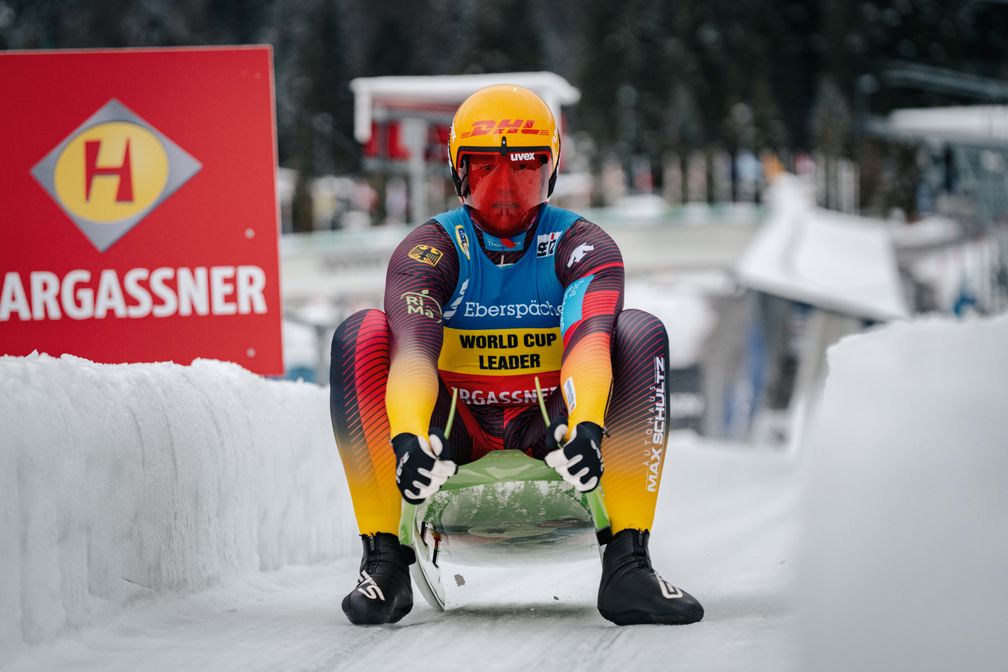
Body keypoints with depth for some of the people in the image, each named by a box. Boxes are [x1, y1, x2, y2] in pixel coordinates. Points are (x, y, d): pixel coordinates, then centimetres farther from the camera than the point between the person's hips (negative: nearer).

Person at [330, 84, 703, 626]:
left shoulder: (581, 245, -4)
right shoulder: (430, 249, -4)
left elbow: (588, 340, -24)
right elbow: (412, 348, -22)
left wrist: (585, 428, -45)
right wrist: (407, 437, -42)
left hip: (552, 434, 0)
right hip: (455, 434, 0)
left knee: (640, 332, -23)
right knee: (362, 336, -23)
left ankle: (628, 565, -28)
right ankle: (384, 561, -24)